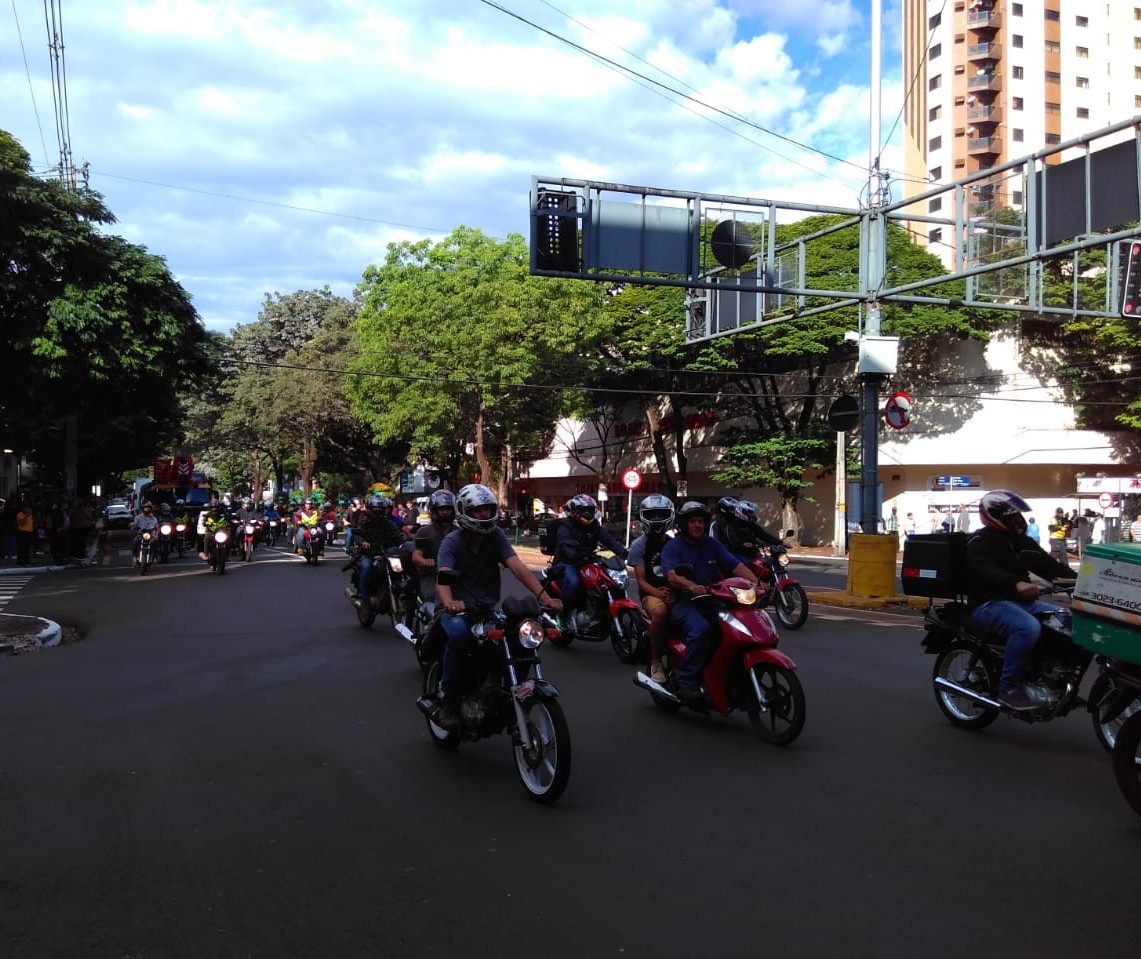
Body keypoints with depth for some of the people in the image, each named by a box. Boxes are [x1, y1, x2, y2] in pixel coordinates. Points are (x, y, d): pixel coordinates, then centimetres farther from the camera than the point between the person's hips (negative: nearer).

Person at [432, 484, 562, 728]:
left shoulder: (496, 536, 0)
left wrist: (544, 595, -30)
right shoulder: (452, 541, -10)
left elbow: (517, 567, -13)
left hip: (488, 607, 4)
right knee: (459, 633, -37)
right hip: (459, 608, -3)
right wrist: (449, 603, -51)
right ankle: (447, 700, -20)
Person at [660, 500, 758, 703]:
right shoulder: (672, 547, 1)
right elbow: (672, 575, -18)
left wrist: (756, 583, -15)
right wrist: (692, 586, -38)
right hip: (683, 602, -5)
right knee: (701, 629, -35)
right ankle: (687, 684, -28)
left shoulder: (713, 545, 16)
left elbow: (737, 566, 3)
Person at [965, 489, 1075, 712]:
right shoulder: (980, 543, -9)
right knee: (1029, 627, -35)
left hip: (1020, 601, 9)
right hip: (989, 604, -9)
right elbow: (988, 571, -28)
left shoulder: (1022, 542, 18)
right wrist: (1016, 584, -47)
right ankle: (1009, 686, -24)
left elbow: (1048, 565, 9)